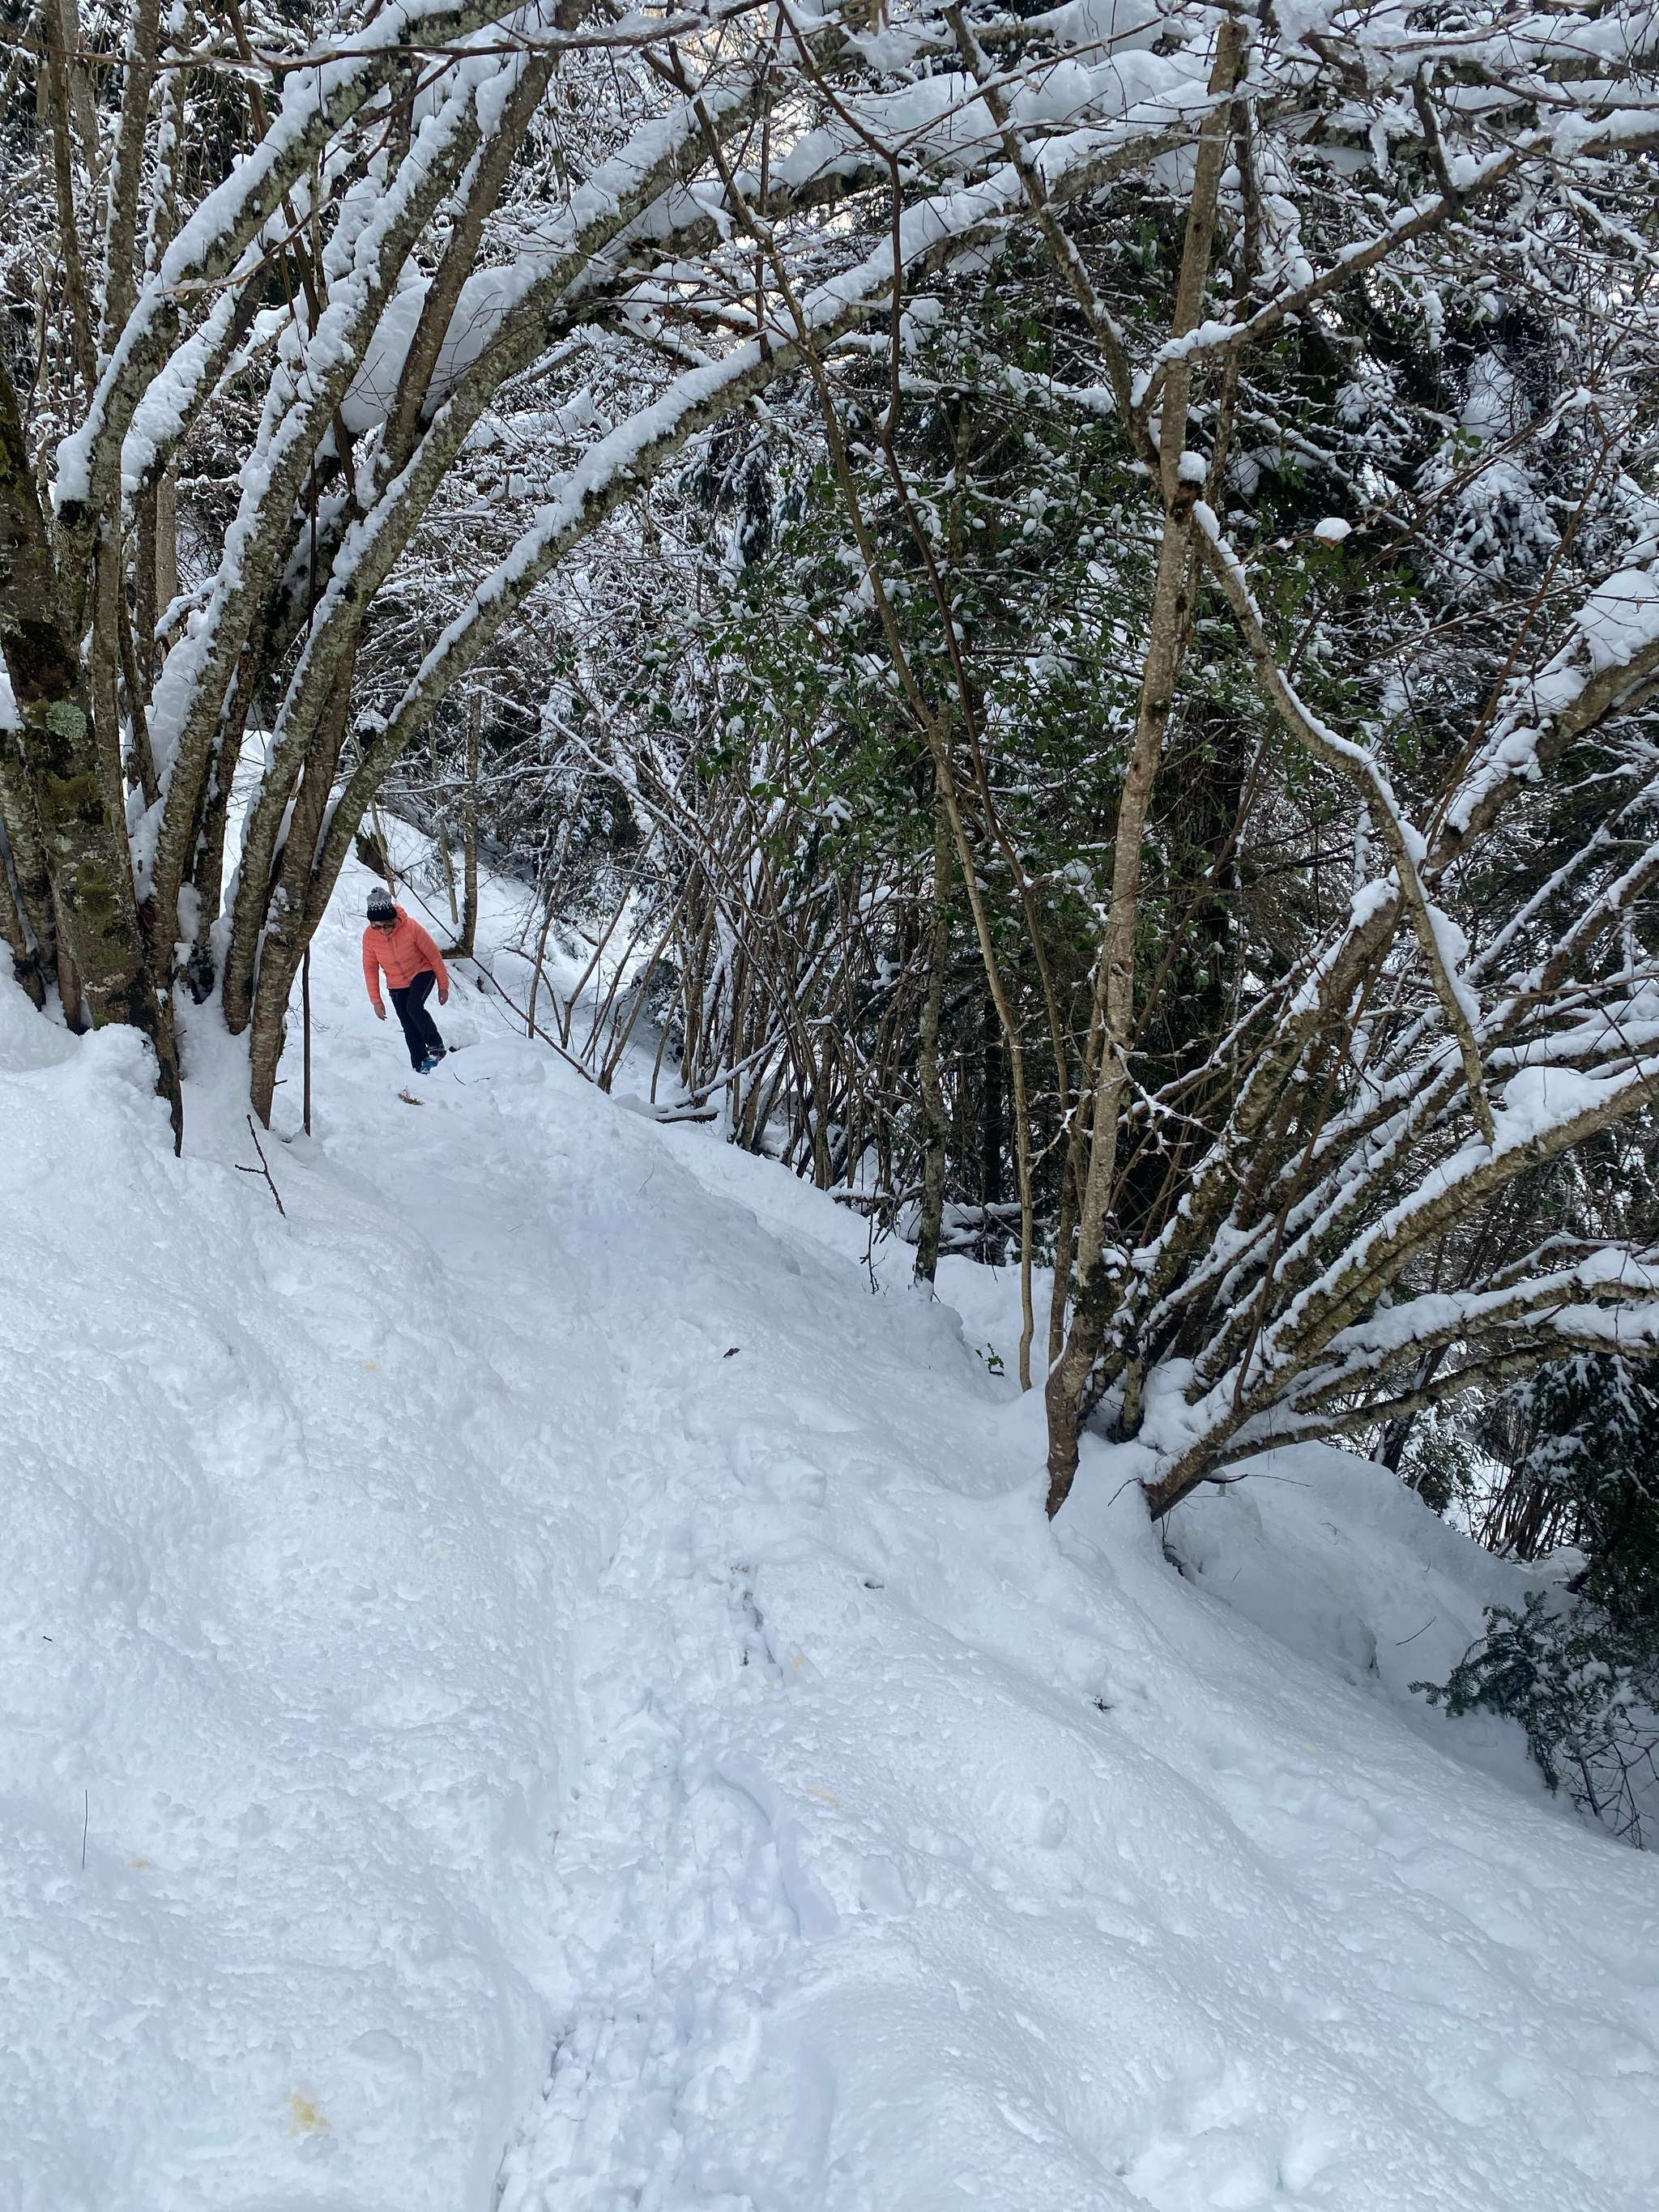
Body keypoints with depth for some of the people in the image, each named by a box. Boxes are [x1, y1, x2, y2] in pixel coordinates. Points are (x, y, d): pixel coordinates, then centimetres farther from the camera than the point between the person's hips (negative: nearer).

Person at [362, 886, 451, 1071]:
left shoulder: (411, 927, -24)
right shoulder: (369, 936, -17)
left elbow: (433, 955, -13)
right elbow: (370, 968, -4)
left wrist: (443, 985, -7)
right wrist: (376, 1000, -4)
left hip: (422, 973, -3)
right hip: (397, 985, 3)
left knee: (414, 1007, -31)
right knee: (410, 1030, 5)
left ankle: (436, 1046, -18)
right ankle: (420, 1067, 17)